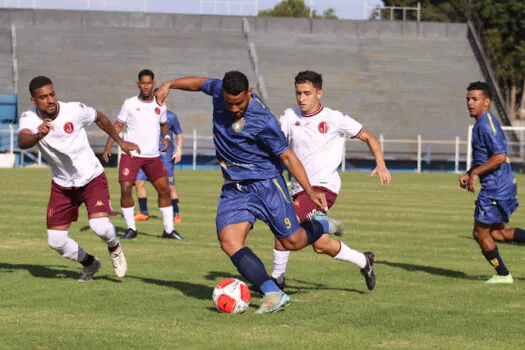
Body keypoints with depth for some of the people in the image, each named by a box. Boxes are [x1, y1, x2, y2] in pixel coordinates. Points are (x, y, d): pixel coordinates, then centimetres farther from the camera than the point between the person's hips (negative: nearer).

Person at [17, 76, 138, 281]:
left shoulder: (75, 110, -18)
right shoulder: (29, 119, -16)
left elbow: (99, 118, 4)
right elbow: (22, 141, -39)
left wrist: (120, 142, 14)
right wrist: (38, 135, -61)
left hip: (92, 178, -3)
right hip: (62, 185, 3)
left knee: (99, 226, -25)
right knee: (56, 241, -1)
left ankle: (114, 247, 13)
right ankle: (89, 263, 29)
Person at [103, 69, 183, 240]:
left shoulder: (160, 105, 8)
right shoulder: (129, 104, 0)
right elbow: (118, 125, 2)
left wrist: (166, 137, 3)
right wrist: (108, 146, -9)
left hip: (153, 156, 3)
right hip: (131, 154, -3)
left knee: (164, 189, 1)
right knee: (125, 189, -12)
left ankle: (169, 229, 12)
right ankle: (131, 229, 2)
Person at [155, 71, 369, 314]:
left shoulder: (263, 120, -22)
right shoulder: (218, 91, -6)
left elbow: (287, 157, -16)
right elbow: (200, 83, 18)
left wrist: (310, 192, -21)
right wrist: (169, 85, 13)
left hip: (265, 183, -5)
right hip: (233, 189, 5)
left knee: (293, 242, 3)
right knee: (229, 242, -18)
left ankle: (323, 226, 37)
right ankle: (273, 294, -22)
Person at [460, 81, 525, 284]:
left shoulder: (486, 124, -17)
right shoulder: (482, 123, 15)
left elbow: (500, 156, -26)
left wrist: (475, 173, -18)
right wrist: (468, 174, 12)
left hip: (496, 188, -10)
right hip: (504, 185, 10)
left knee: (480, 233, 2)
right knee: (496, 232, 17)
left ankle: (503, 275, 13)